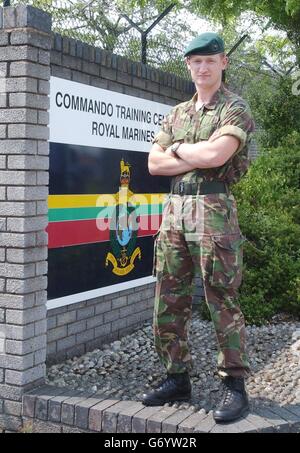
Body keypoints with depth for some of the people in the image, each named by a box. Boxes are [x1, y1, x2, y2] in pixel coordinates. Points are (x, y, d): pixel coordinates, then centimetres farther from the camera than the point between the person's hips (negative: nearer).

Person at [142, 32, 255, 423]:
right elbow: (154, 163, 8)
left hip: (213, 209, -6)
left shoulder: (235, 109, -1)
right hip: (174, 208, 7)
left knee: (222, 302, -3)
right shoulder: (177, 113, 18)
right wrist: (198, 158, -5)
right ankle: (177, 379, 21)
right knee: (169, 301, 8)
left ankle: (235, 386, 8)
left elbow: (216, 154, -19)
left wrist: (177, 148, -1)